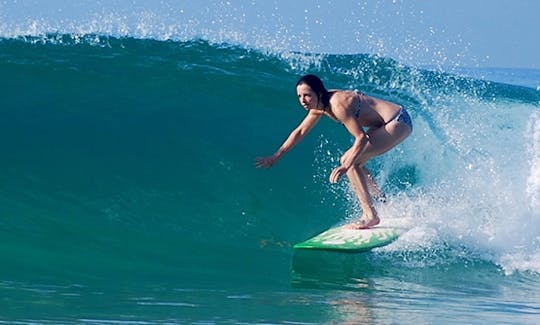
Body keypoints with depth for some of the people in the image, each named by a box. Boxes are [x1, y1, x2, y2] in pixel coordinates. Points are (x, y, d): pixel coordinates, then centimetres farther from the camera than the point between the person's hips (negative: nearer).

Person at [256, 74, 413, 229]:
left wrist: (346, 167, -35)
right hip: (384, 123, 10)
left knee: (351, 161, -17)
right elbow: (300, 132, 16)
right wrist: (276, 157, 17)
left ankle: (370, 215, -14)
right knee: (351, 161, 13)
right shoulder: (319, 105, 3)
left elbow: (361, 138, -27)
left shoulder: (338, 105, -25)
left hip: (398, 122, -10)